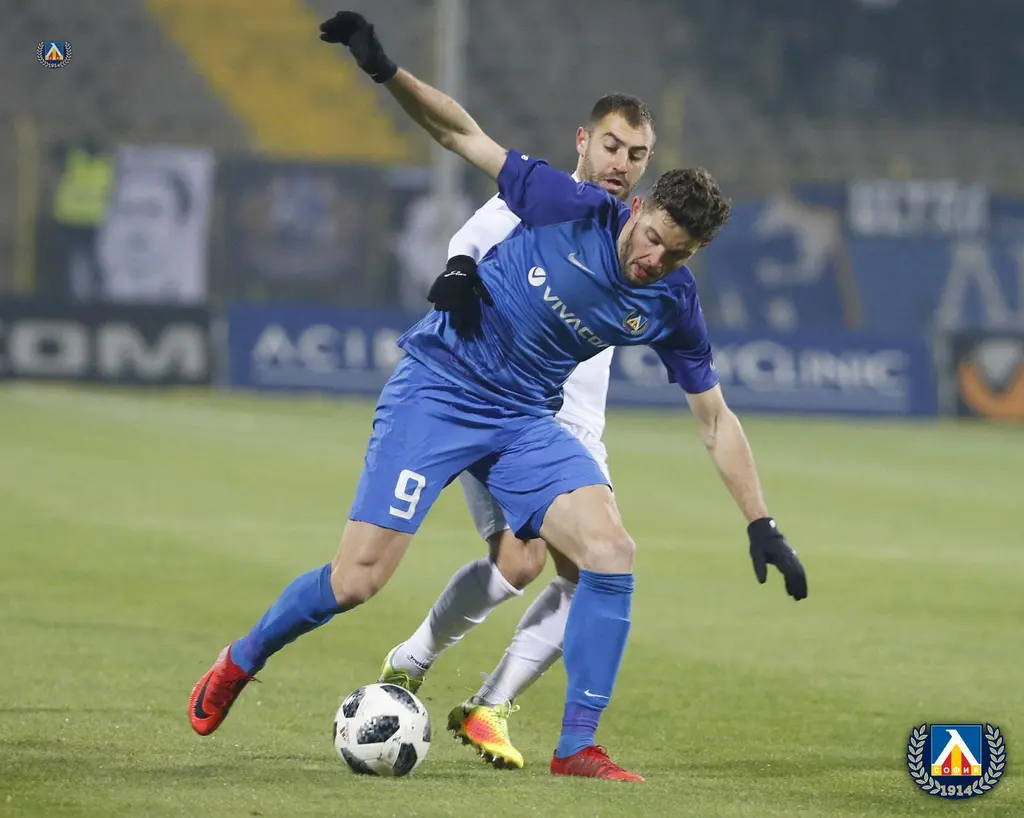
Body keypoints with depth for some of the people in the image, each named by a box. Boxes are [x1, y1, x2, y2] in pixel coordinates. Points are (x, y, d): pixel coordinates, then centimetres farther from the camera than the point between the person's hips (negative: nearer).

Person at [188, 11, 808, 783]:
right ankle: (241, 662, 21)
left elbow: (717, 418, 5)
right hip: (437, 389, -4)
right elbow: (465, 135, -9)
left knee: (612, 550, -19)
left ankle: (578, 747, -10)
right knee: (356, 581, -9)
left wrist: (761, 525, 2)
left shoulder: (671, 307, -5)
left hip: (526, 420, 4)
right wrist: (388, 72, -22)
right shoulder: (574, 208, -15)